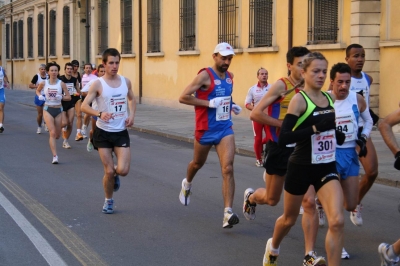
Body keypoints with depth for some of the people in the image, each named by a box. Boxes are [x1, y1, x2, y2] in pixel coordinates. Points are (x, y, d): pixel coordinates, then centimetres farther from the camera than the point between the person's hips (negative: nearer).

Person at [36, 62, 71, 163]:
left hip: (58, 110, 2)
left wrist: (61, 97, -22)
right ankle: (55, 156, -15)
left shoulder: (61, 84, -5)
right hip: (48, 109, -1)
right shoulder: (44, 83, -3)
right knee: (52, 133, -14)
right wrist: (40, 96, -3)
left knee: (57, 135, 10)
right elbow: (37, 90, 18)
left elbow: (69, 97, -4)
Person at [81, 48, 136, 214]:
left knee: (123, 170, -10)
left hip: (121, 132, 2)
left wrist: (132, 115, 3)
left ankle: (114, 175, 28)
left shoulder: (126, 82, 3)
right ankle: (108, 201, 25)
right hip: (103, 133, -2)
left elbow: (132, 99, 22)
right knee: (109, 171, 0)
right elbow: (84, 106, -13)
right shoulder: (98, 84, -9)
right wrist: (100, 114, -31)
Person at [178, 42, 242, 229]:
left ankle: (228, 213, -18)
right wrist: (209, 103, -25)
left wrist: (231, 105, 8)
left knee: (228, 169, -13)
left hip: (225, 129, 4)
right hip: (205, 130, -4)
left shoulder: (230, 76, 6)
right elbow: (183, 97, -20)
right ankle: (187, 184, 55)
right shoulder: (205, 75, -14)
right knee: (198, 163, 20)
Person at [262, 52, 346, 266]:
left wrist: (340, 135, -2)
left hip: (326, 168, 4)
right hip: (301, 168, -4)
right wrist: (315, 128, -31)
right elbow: (283, 139, -23)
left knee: (337, 221, -15)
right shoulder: (299, 99, -15)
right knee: (289, 219, 18)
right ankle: (273, 247, 50)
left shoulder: (329, 98, 3)